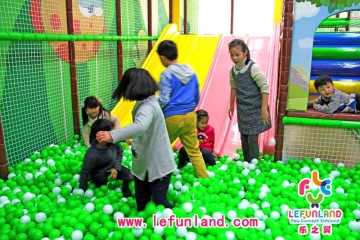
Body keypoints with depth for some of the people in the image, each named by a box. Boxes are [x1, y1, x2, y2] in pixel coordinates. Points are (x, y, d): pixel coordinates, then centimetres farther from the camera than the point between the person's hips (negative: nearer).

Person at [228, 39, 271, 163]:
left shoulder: (253, 68, -18)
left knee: (252, 139, -5)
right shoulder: (232, 70, 1)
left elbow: (265, 88, -16)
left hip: (255, 110, -6)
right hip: (242, 110, 6)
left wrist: (264, 109, -19)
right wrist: (231, 106, 20)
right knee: (244, 139, 12)